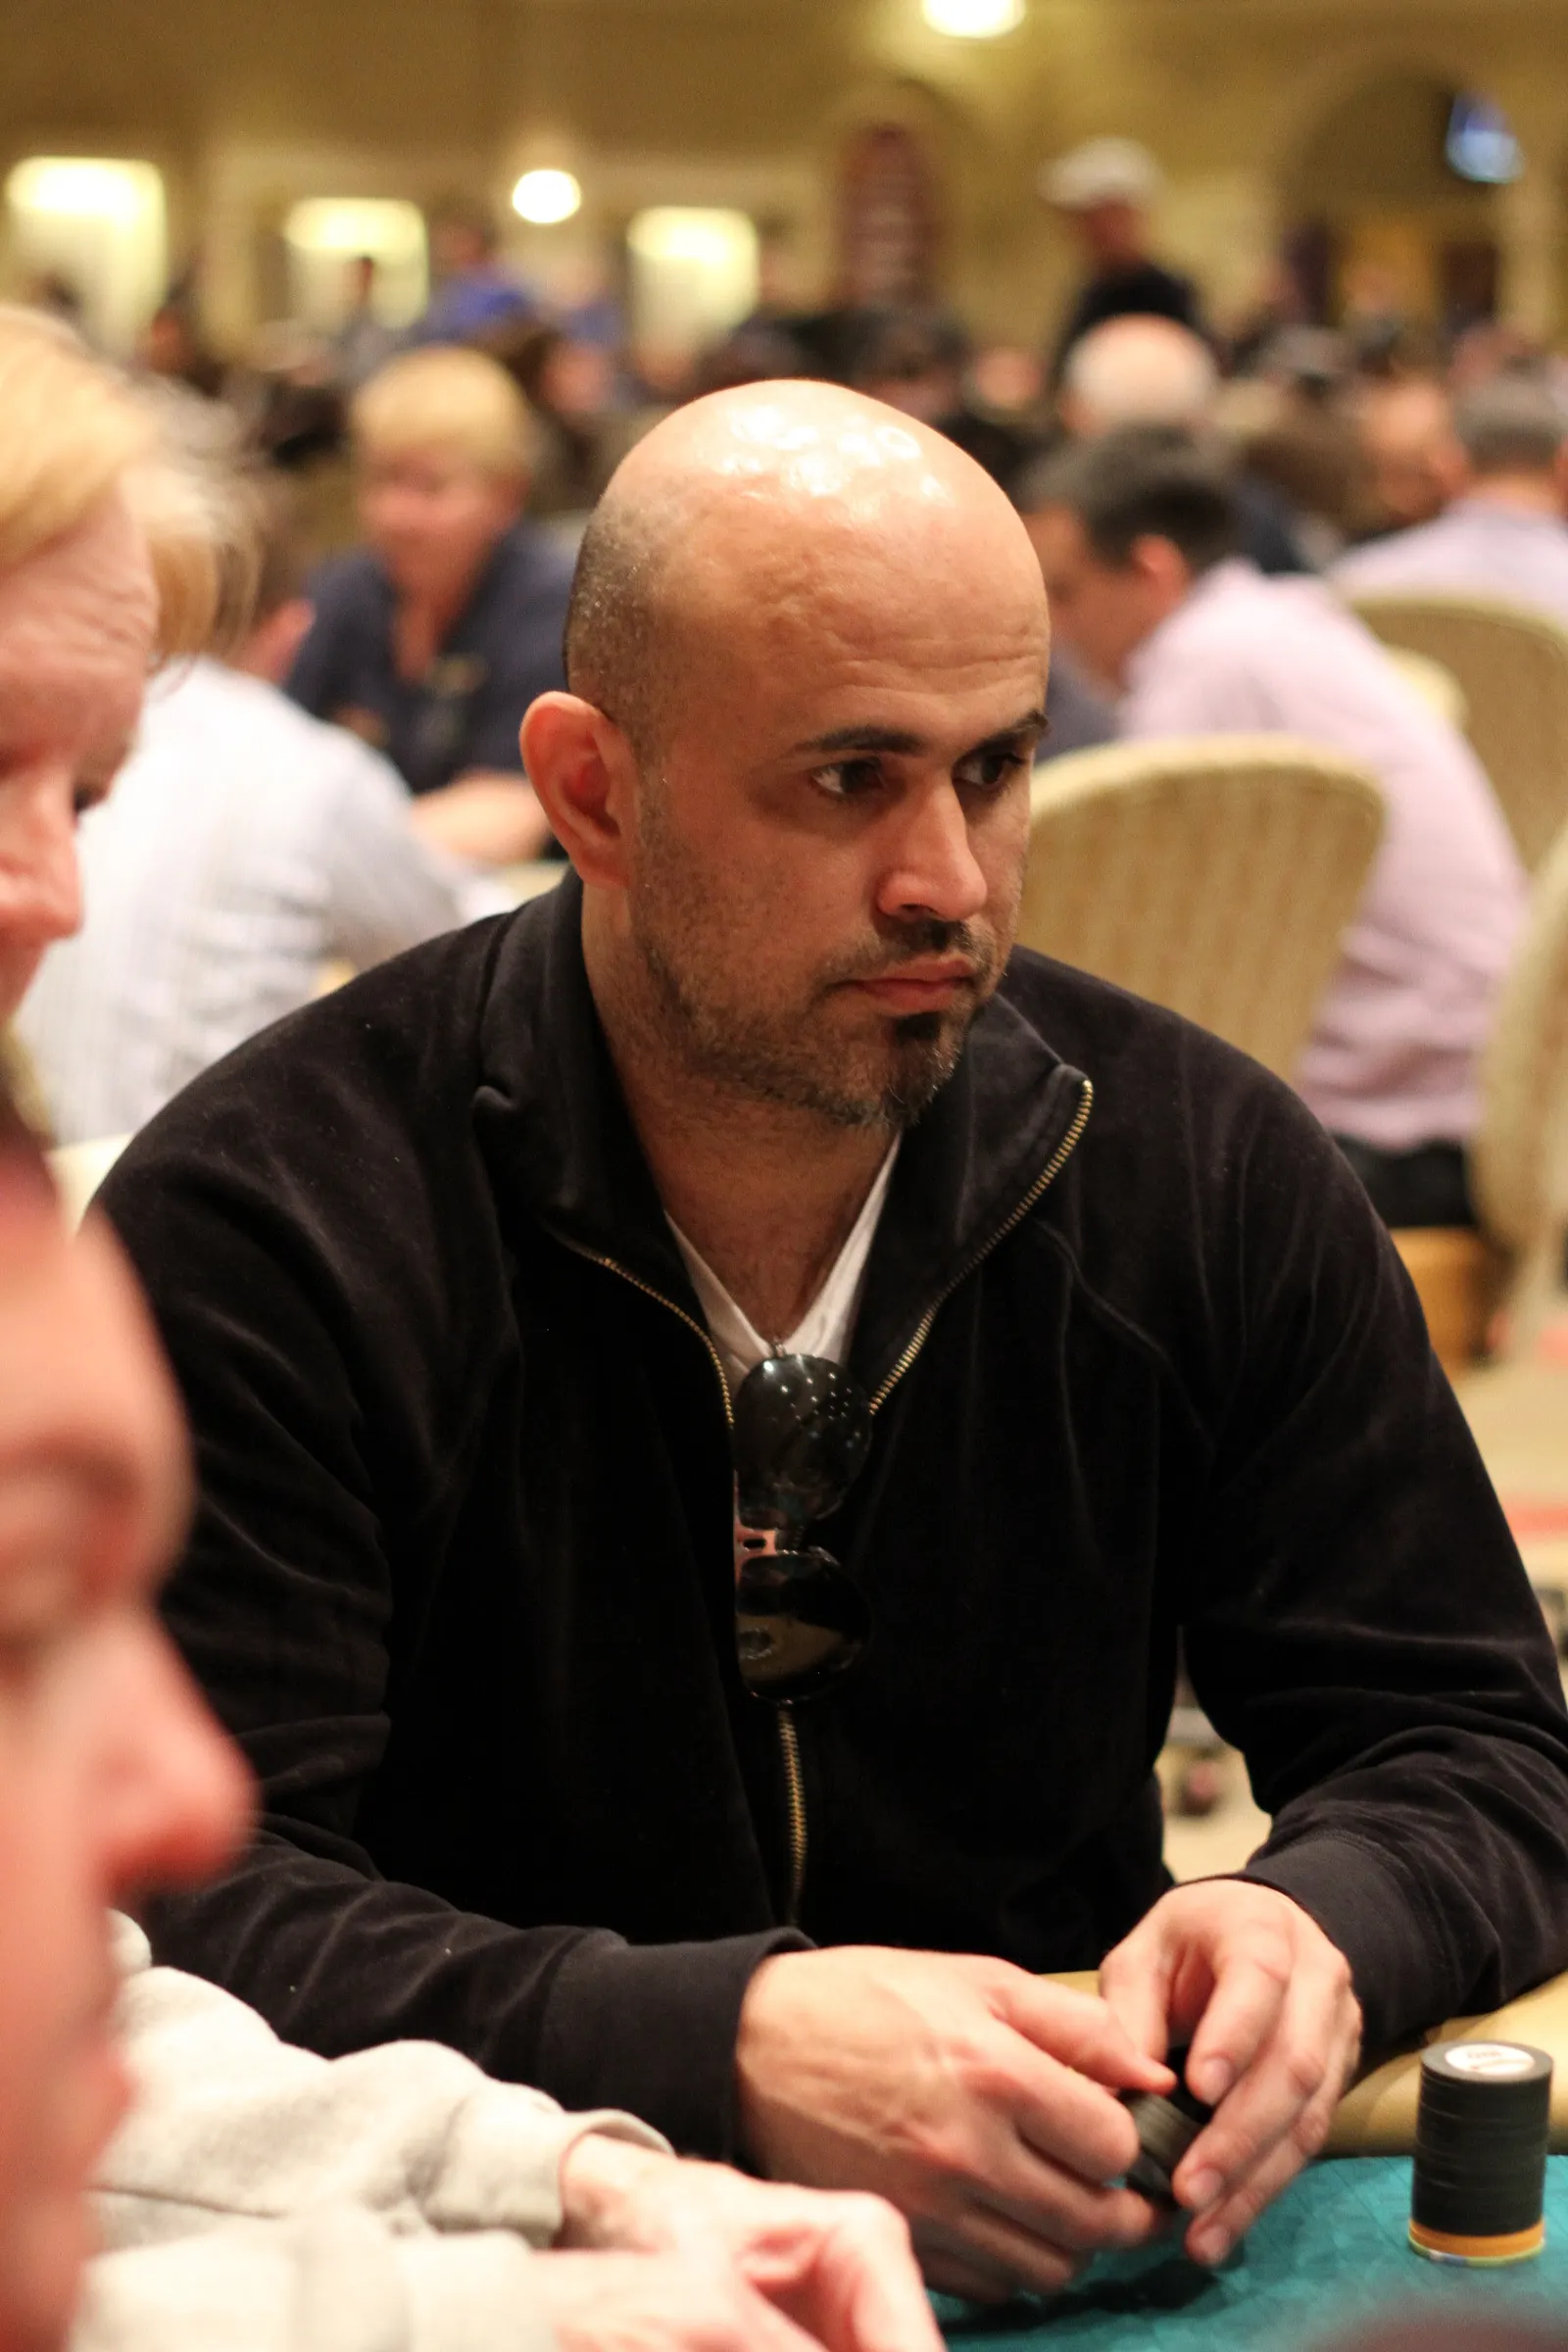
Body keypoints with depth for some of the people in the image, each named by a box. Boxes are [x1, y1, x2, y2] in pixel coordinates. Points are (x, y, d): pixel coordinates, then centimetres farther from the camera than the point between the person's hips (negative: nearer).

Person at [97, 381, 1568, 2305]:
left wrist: (1310, 1925, -18)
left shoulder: (1209, 1174, 0)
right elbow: (184, 1897, -18)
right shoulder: (260, 1224, -11)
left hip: (1061, 2240, 4)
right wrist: (716, 2049, -33)